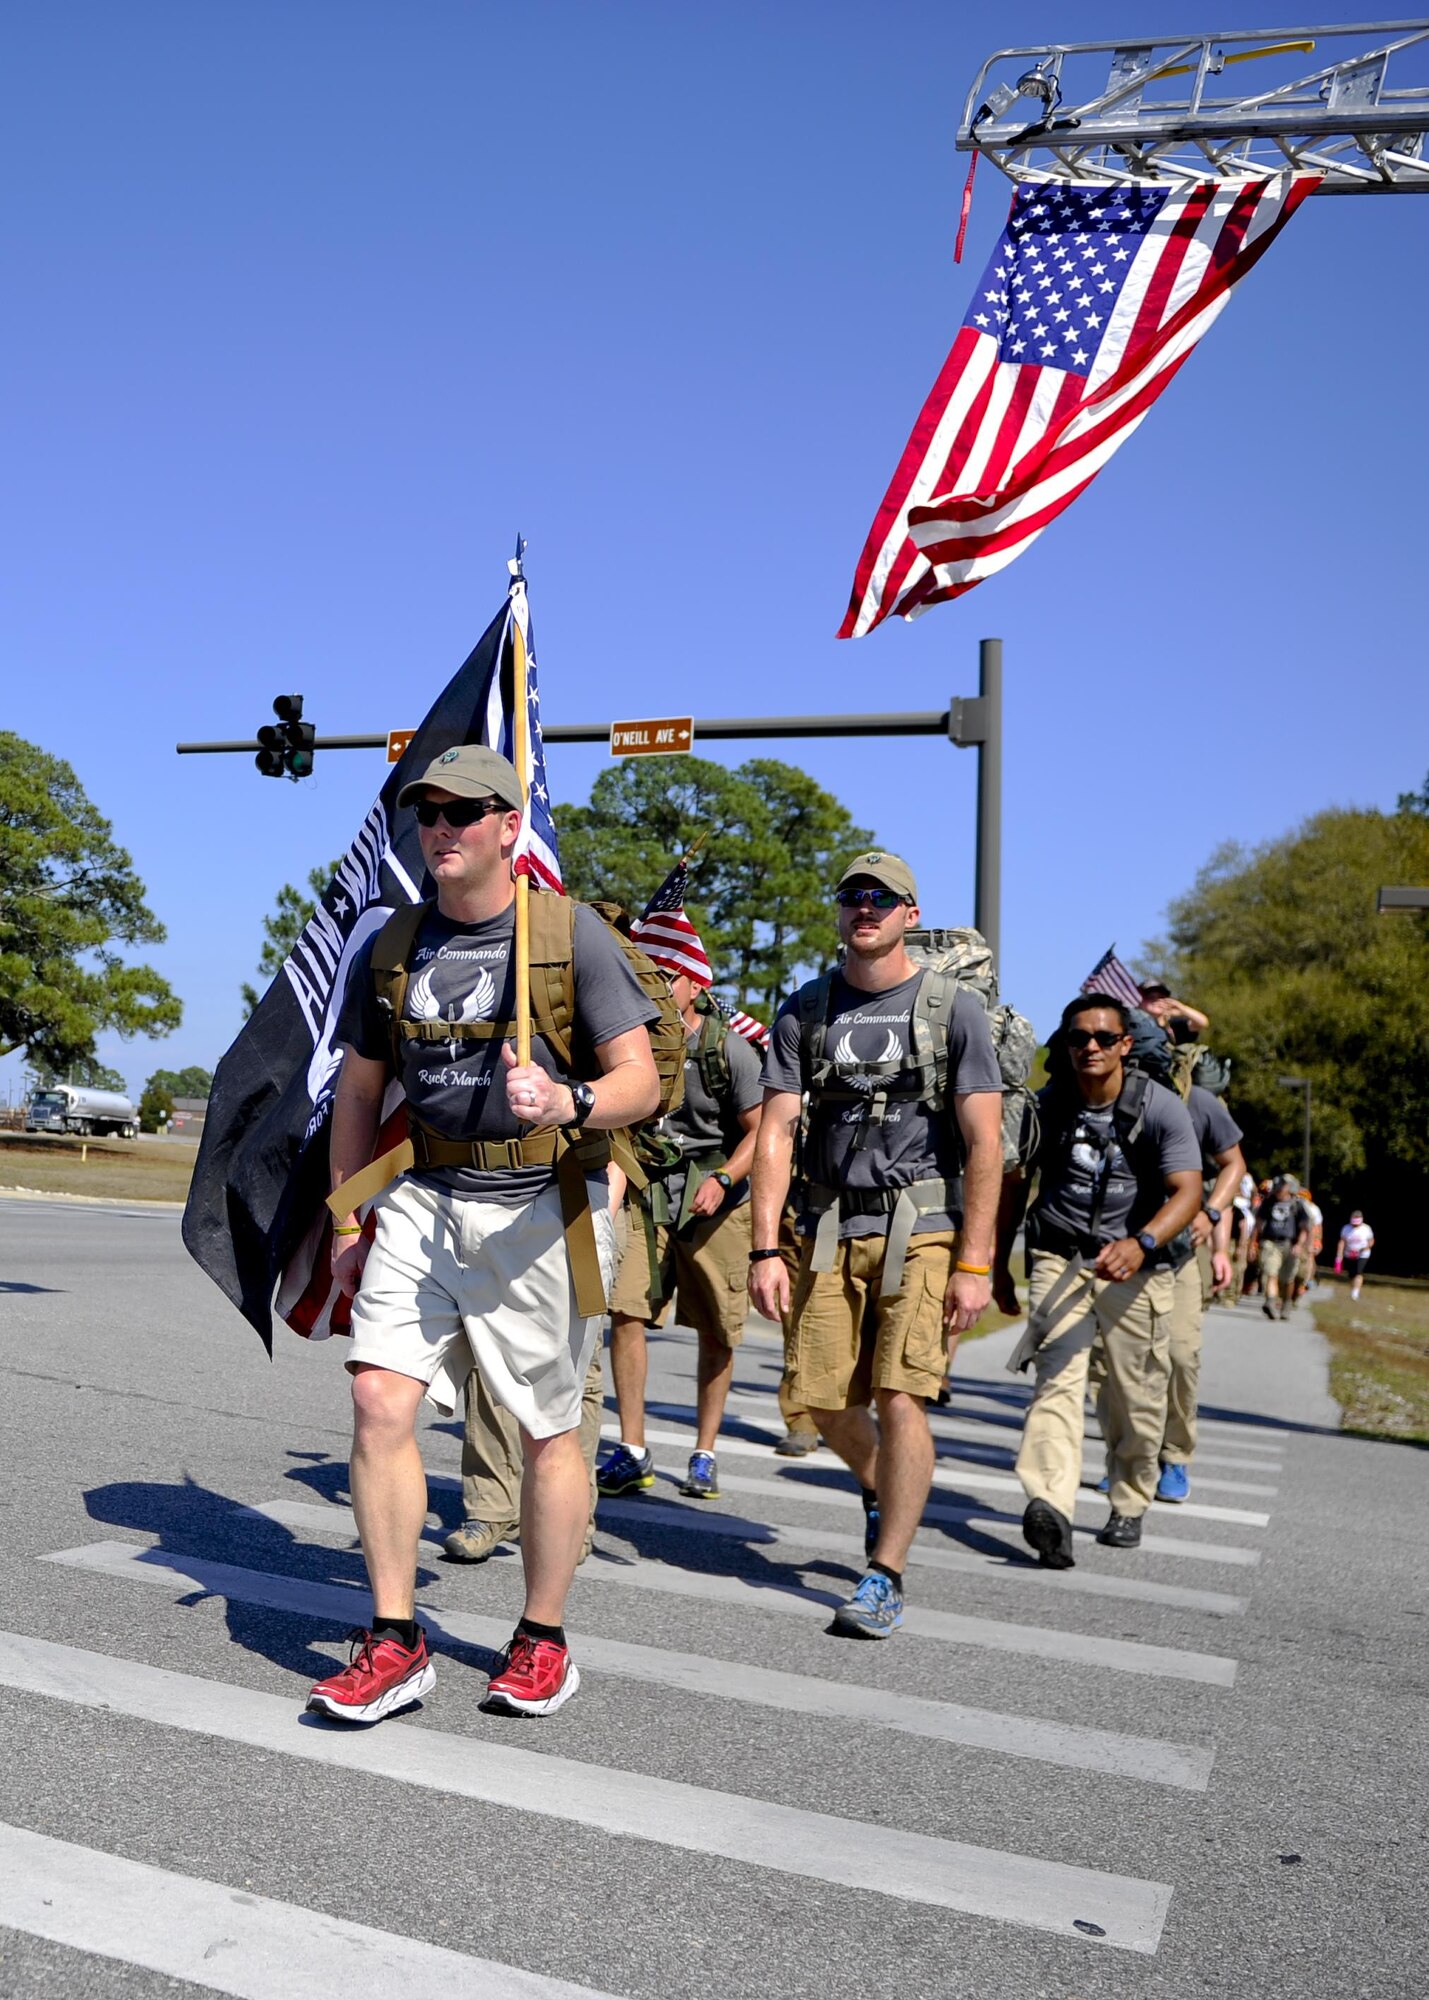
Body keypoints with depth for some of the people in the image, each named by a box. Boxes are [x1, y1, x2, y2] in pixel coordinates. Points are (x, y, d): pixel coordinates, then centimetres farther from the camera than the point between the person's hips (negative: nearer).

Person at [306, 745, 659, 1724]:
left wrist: (569, 1103, -29)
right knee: (379, 1401, -7)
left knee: (549, 1431, 5)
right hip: (424, 1202, 4)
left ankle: (543, 1642, 24)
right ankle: (396, 1642, 8)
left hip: (538, 1211, -4)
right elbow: (359, 1093, 17)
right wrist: (346, 1220, 14)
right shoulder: (393, 946, 8)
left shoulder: (571, 933, -6)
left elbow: (642, 1083, -9)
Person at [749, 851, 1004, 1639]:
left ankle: (885, 1576, 4)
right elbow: (775, 1135, 2)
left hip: (923, 1229, -3)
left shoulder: (952, 1008, -1)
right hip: (831, 1227, 3)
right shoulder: (805, 1011, 7)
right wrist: (765, 1250, -7)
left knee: (900, 1397, -11)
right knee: (822, 1396, 4)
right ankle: (879, 1488, 36)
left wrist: (974, 1264, -11)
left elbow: (984, 1144, -5)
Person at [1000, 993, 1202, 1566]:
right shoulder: (1045, 1106, 0)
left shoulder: (1162, 1107, -9)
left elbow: (1187, 1191, -19)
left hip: (1137, 1265, -1)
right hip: (1059, 1259, 1)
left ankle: (1129, 1506, 29)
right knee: (1057, 1378, -17)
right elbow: (1014, 1182, 12)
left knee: (1135, 1396, 6)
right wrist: (998, 1262, 15)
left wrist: (1141, 1244, -37)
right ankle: (1051, 1508, -30)